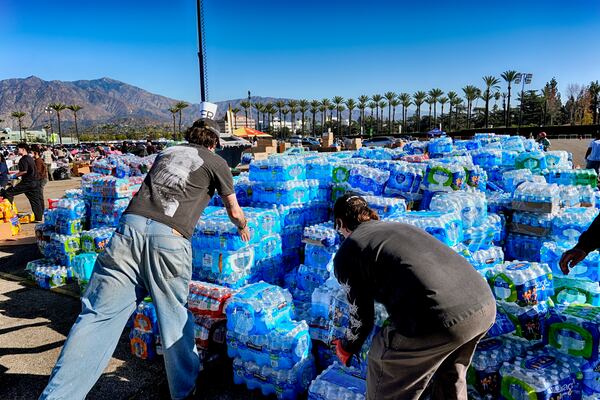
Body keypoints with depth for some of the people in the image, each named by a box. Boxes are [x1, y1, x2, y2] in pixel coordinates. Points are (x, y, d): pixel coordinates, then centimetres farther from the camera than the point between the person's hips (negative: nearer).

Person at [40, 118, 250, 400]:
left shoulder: (167, 152, 28)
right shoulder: (217, 163, 16)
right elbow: (234, 212, 25)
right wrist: (243, 228, 46)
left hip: (131, 226, 4)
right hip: (170, 239, -3)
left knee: (99, 315, 2)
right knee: (175, 318, 11)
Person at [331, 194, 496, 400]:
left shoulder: (346, 253, 9)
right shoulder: (401, 226, 28)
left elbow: (362, 317, 15)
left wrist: (346, 348, 36)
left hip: (438, 319, -7)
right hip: (484, 304, 7)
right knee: (450, 374, 35)